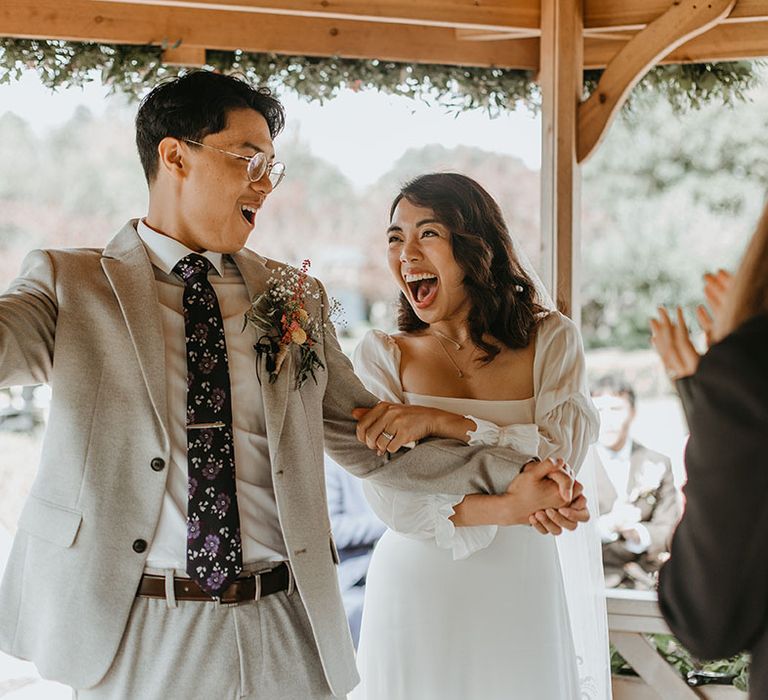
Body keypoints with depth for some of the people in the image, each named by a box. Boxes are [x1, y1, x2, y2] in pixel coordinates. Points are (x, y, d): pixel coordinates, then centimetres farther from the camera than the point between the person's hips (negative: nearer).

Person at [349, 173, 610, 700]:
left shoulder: (552, 341, -2)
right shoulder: (382, 356, -3)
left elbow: (563, 456, -16)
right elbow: (393, 502, -12)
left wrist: (438, 422, -24)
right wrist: (513, 507, -22)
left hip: (525, 596, 1)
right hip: (417, 597, 0)